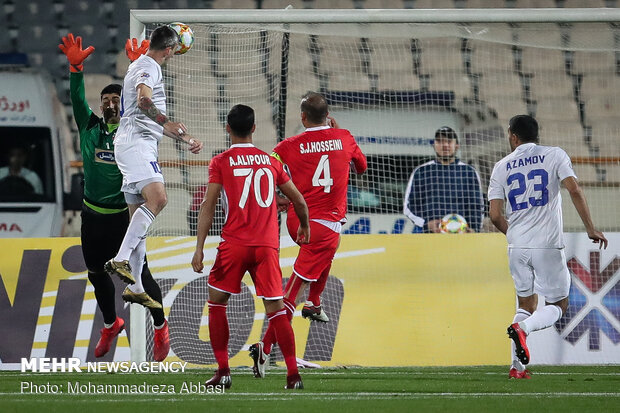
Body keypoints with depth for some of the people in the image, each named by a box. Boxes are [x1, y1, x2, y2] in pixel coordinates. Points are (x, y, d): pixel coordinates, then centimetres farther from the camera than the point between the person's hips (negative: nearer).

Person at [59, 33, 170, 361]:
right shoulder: (89, 128, 3)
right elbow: (77, 98, -9)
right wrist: (75, 68, -24)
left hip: (123, 216, -4)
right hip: (92, 215, 4)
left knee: (139, 275, -5)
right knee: (97, 274, 16)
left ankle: (160, 327, 15)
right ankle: (110, 325, 39)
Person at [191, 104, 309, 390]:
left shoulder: (221, 162, 1)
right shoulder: (270, 161, 11)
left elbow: (208, 207, -6)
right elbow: (298, 200, 17)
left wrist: (199, 248, -6)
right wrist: (304, 227, 36)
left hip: (234, 245, -2)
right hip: (267, 246, 2)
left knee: (216, 304, 13)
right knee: (275, 310, 4)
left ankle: (223, 372, 5)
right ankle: (293, 374, -4)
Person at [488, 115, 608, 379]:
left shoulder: (502, 167, 8)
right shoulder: (555, 156, 3)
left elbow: (495, 216, 4)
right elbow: (574, 191, -11)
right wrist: (590, 229, -6)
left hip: (517, 247, 3)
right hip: (548, 246, -3)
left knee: (526, 304, 17)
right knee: (558, 305, 9)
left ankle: (517, 366, 4)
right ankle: (522, 328, -21)